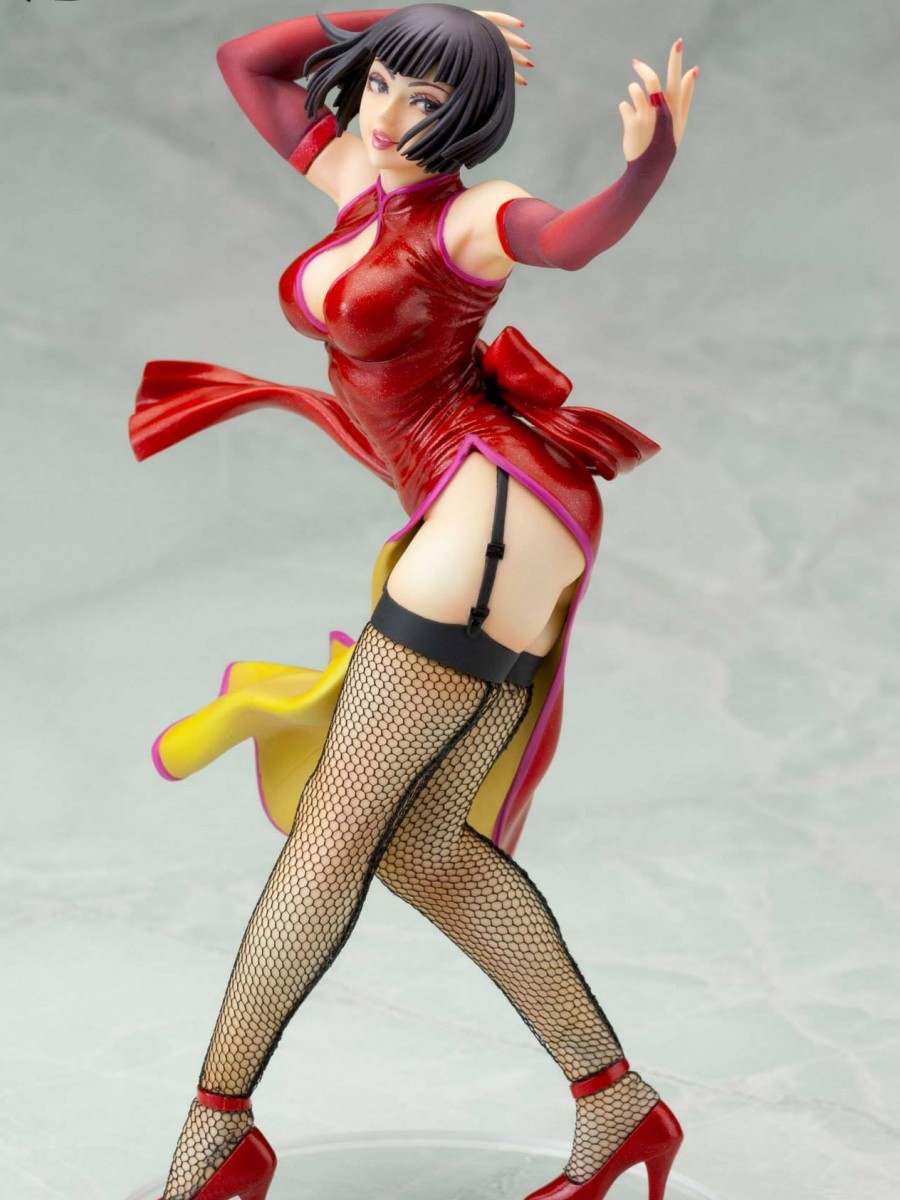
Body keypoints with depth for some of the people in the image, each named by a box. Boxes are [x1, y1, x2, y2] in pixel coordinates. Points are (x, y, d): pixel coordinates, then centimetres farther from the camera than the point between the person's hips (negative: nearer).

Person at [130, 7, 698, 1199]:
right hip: (488, 535, 9)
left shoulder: (471, 213, -7)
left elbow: (573, 233, -30)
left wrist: (649, 162, -50)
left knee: (332, 827, -4)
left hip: (495, 524, -9)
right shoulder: (354, 170, 18)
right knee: (421, 852, 8)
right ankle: (619, 1105, 11)